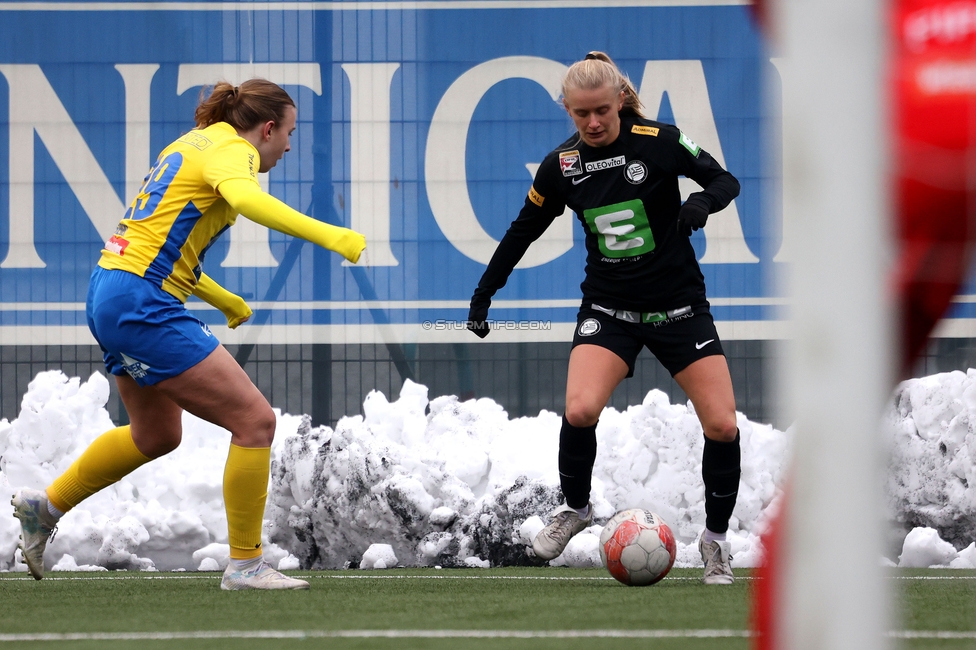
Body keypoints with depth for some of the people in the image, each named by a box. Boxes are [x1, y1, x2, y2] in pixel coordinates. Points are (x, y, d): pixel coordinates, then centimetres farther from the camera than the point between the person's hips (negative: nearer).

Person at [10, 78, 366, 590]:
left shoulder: (193, 144, 20)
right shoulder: (233, 150, -9)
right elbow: (244, 198, -35)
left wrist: (222, 299, 32)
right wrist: (326, 236, -42)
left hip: (110, 293, 10)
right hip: (142, 303, -10)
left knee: (157, 435, 29)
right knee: (255, 420, -9)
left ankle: (46, 506, 40)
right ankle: (245, 564, -4)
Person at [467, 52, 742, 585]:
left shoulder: (660, 142, -11)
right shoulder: (561, 165, -3)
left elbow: (725, 181, -4)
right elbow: (523, 231, 9)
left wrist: (702, 201, -27)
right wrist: (483, 295, 9)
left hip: (678, 305, -1)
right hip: (609, 308, 1)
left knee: (722, 426, -10)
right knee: (579, 409, -24)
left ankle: (716, 537, 14)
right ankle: (575, 508, 3)